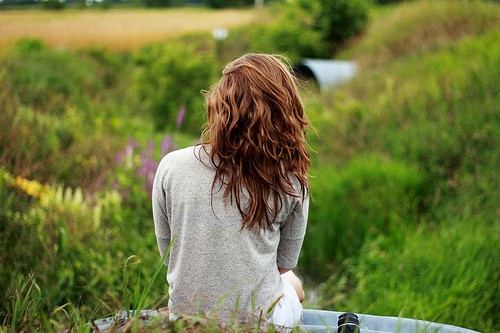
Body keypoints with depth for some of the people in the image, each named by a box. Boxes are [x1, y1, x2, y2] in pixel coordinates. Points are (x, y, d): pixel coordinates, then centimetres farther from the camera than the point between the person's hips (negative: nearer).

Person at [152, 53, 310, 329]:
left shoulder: (171, 167, -10)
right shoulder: (291, 181, -12)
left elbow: (167, 254, 2)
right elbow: (285, 263, 3)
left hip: (184, 316, 2)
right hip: (260, 319, -1)